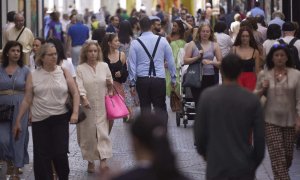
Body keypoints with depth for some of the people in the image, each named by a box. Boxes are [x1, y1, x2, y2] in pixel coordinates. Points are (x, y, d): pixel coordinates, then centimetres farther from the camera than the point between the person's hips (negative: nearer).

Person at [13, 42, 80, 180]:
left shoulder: (63, 73, 1)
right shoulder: (33, 76, 1)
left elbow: (75, 93, 4)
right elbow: (27, 100, 5)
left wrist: (75, 113, -9)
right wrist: (18, 120, 5)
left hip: (60, 119, -1)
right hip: (39, 121, 1)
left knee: (60, 153, -3)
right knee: (41, 156, 2)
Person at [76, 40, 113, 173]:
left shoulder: (104, 66, 9)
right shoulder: (80, 69, 0)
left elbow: (110, 85, 19)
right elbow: (79, 86, -13)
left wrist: (110, 84, -4)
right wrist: (84, 98, -29)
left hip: (102, 107, 1)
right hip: (87, 107, -1)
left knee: (103, 132, -9)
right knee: (88, 134, 4)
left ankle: (103, 161, -14)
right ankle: (90, 161, 19)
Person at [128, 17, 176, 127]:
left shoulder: (135, 43, 0)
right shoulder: (162, 40, 1)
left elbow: (132, 64, 2)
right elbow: (171, 61, 4)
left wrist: (132, 83, 8)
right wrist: (173, 79, 13)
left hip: (142, 80, 0)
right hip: (159, 79, 0)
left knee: (145, 107, 10)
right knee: (161, 108, 5)